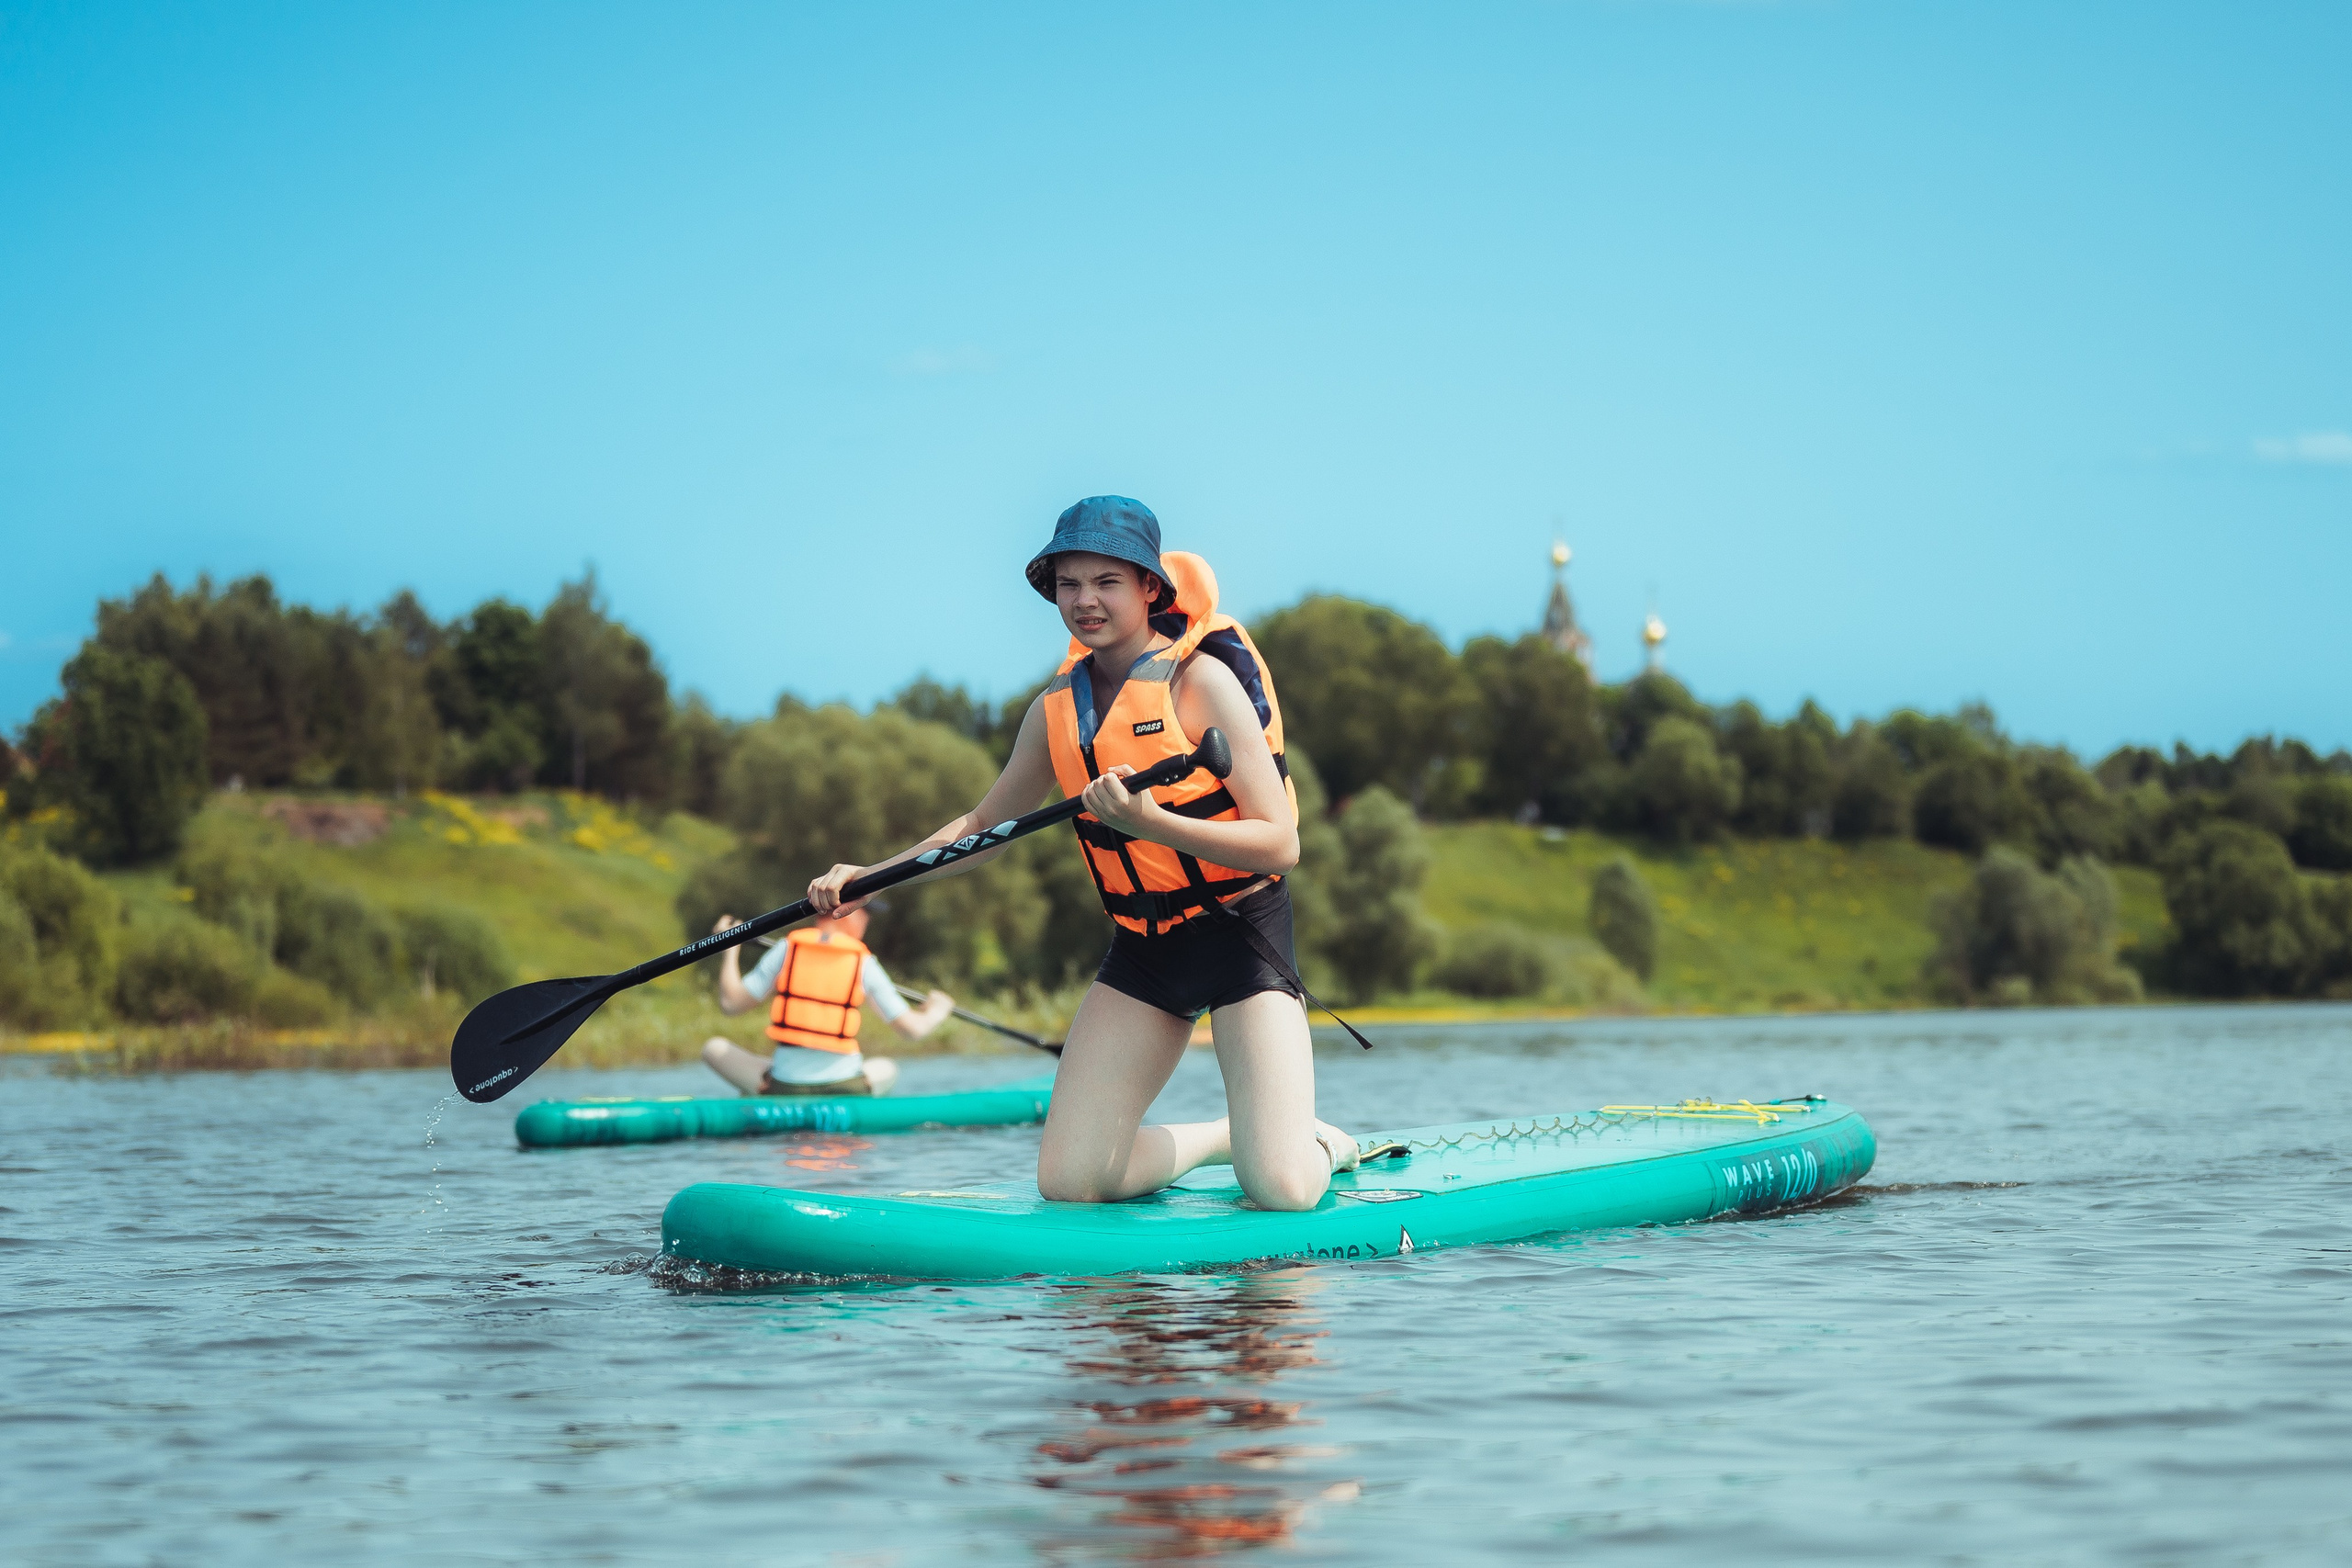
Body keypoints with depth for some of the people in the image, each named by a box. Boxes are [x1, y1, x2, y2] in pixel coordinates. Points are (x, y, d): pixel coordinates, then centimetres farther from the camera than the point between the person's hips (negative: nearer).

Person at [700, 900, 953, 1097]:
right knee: (886, 1067, 32)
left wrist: (728, 951, 17)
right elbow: (912, 1029, 2)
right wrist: (935, 1014, 25)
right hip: (845, 1091, 0)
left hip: (784, 1089, 0)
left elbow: (730, 1004, 2)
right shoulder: (865, 963, 0)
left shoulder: (786, 949, 0)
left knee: (714, 1048, 17)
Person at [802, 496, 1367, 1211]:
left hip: (1241, 935, -6)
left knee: (1280, 1190, -19)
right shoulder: (1057, 707, 6)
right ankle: (1218, 1138, 19)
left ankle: (1312, 1142, 18)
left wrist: (1150, 822, -31)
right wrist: (870, 877, 8)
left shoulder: (1199, 679, -13)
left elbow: (1279, 844, -18)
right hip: (1141, 947, 6)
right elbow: (982, 825, 20)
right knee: (1067, 1181, -6)